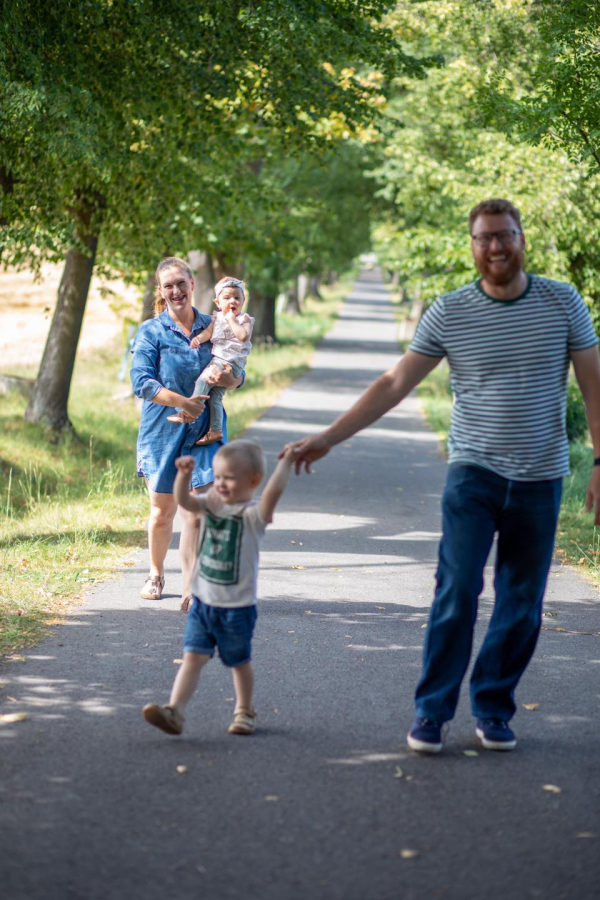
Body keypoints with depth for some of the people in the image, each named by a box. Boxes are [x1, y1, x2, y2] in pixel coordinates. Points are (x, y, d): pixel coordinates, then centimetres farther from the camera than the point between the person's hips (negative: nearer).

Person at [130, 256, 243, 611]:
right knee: (163, 511, 10)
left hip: (204, 431, 1)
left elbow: (238, 375, 11)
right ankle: (156, 573, 34)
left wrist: (229, 379, -15)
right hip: (163, 432, -1)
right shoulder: (151, 331, -2)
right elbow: (142, 382, -12)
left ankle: (191, 590, -10)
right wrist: (182, 402, -25)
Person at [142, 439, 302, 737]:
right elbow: (184, 500, -10)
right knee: (193, 656, -4)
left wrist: (286, 461, -26)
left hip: (237, 607, -4)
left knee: (240, 661, 14)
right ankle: (174, 712, -12)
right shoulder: (211, 504, 4)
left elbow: (273, 491, -31)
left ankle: (245, 712, 33)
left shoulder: (252, 514, -14)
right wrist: (184, 475, -25)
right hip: (203, 601, 4)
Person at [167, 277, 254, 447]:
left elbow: (243, 336, -17)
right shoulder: (217, 318, 18)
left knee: (204, 378, -23)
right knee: (214, 395, 4)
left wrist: (232, 319, -11)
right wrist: (198, 338, -15)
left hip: (231, 362, -7)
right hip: (217, 359, 7)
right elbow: (208, 332, 6)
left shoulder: (245, 319, 1)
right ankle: (215, 429, 8)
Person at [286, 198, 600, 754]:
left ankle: (493, 710, 18)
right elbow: (394, 384, -1)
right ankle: (431, 711, 0)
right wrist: (328, 438, -7)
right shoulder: (449, 312, -3)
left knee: (522, 605, 6)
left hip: (540, 479, 1)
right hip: (474, 473, -1)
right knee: (457, 590, -10)